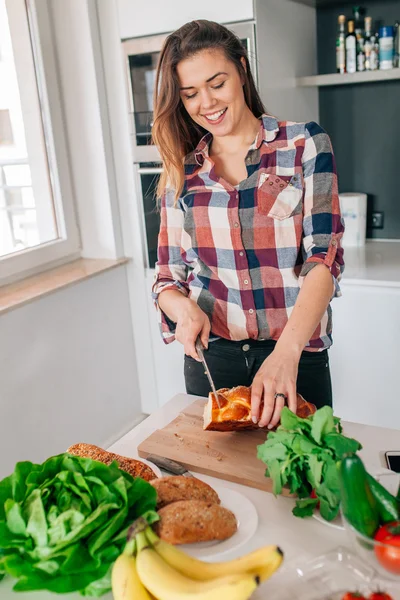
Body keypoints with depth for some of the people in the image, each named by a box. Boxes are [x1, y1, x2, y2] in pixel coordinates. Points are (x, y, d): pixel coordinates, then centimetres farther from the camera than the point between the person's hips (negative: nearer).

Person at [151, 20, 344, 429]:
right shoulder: (182, 171, 5)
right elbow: (168, 275, 8)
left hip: (296, 355, -2)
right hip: (209, 357, 3)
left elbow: (324, 256, -12)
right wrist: (184, 309, -16)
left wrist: (287, 351, -26)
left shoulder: (304, 145, -3)